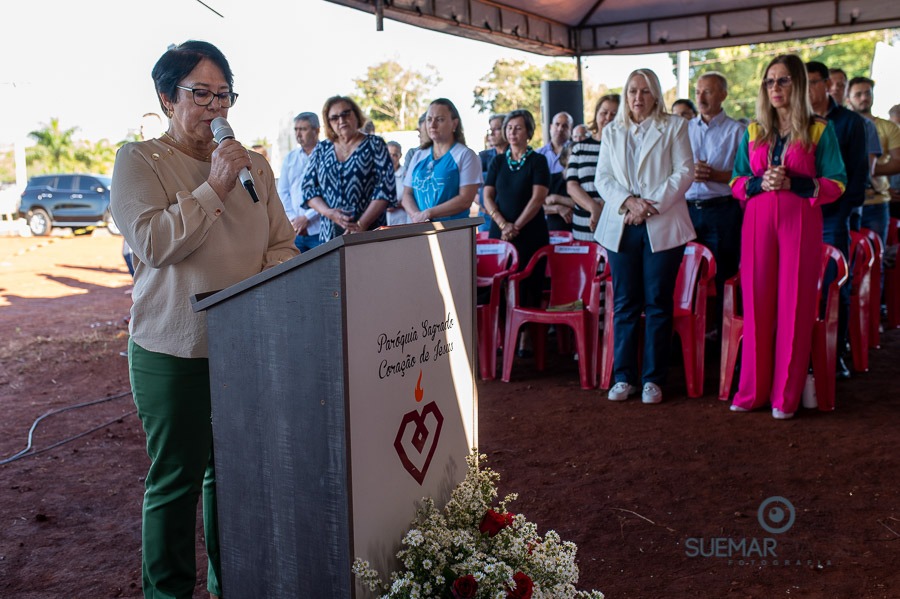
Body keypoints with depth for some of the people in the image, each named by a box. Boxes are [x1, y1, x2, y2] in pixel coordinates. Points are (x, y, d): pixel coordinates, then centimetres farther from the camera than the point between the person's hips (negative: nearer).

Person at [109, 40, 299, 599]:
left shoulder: (253, 163, 9)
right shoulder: (139, 161, -3)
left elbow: (283, 243, 10)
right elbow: (152, 242, -16)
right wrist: (214, 187, -16)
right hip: (174, 349, -4)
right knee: (176, 479, 6)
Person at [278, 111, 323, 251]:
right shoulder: (290, 158, 16)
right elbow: (283, 192, 15)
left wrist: (306, 218, -9)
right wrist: (292, 219, 1)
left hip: (319, 230, -5)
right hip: (295, 230, 5)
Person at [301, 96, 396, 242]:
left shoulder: (374, 145, 4)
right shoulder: (321, 149, 13)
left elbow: (386, 188, -6)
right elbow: (308, 187, 10)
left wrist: (361, 225, -15)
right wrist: (329, 213, -9)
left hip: (370, 234, -3)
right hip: (330, 235, 3)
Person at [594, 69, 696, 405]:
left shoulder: (674, 127, 7)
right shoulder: (612, 132, 16)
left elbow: (684, 172, -2)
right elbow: (602, 178, 8)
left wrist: (651, 205, -12)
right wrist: (628, 201, -10)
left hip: (662, 226, -2)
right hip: (621, 226, 3)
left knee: (658, 303, 0)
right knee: (624, 303, 4)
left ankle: (653, 379, 6)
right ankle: (623, 377, 11)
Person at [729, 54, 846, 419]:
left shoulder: (819, 130, 4)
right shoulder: (754, 131, 13)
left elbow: (836, 184, -1)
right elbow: (737, 182, 11)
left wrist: (794, 183, -15)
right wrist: (761, 183, -9)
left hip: (800, 223, -2)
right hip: (758, 223, 3)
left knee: (795, 306, -1)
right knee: (757, 305, 2)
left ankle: (786, 395, 7)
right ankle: (753, 390, 11)